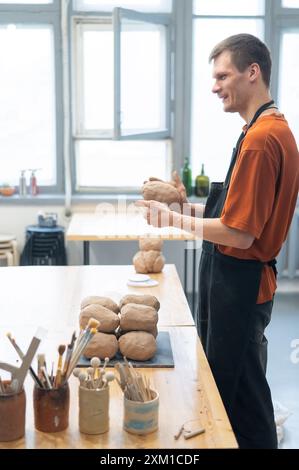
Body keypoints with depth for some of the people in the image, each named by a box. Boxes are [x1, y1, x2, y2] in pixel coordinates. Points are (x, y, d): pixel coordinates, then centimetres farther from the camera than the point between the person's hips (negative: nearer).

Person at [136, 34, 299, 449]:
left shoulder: (260, 138, -22)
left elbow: (239, 233, -23)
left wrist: (172, 219, -12)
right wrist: (189, 206, 7)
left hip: (239, 285, -10)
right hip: (241, 279, 10)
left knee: (240, 394, 6)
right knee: (226, 384, 23)